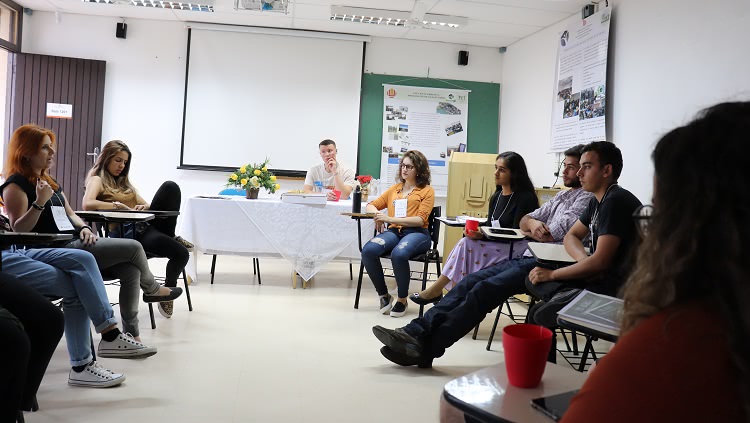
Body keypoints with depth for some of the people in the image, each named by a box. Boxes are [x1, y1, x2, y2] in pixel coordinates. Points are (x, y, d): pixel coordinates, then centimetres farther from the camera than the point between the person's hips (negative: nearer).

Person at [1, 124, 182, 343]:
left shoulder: (50, 182, 21)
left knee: (130, 269, -13)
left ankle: (131, 332, -8)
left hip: (75, 244, 9)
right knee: (134, 247, -13)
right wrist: (39, 202, -29)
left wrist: (84, 228, 1)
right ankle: (152, 289, 17)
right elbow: (18, 229, -15)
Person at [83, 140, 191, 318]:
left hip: (146, 224, 7)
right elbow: (87, 204, -16)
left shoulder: (124, 181, 27)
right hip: (125, 232, -7)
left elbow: (144, 205, 19)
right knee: (181, 253, -31)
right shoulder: (97, 179, 6)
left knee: (170, 187, -21)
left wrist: (146, 206, -4)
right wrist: (118, 206, -16)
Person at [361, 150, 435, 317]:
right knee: (368, 250, -28)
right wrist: (376, 215, 0)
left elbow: (420, 220, -2)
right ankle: (384, 295, -10)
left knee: (398, 254, -38)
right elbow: (371, 206, 26)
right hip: (394, 231, 4)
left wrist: (390, 219, -12)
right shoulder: (394, 189, 26)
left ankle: (402, 299, -16)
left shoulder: (427, 191, 11)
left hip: (416, 233, -4)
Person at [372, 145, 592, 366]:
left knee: (484, 290, -23)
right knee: (470, 282, -10)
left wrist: (530, 231, 8)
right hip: (527, 257, 9)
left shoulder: (587, 197, -2)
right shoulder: (564, 195, 27)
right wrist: (533, 224, -1)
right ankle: (415, 331, -18)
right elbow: (524, 221, 24)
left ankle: (425, 348, -24)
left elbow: (551, 235, -13)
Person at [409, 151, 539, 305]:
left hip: (516, 249, -7)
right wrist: (474, 228, -7)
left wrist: (483, 235, -25)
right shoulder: (496, 197, 14)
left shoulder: (525, 197, -9)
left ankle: (436, 290, -13)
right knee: (465, 244, -21)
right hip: (495, 245, 7)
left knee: (467, 245, -23)